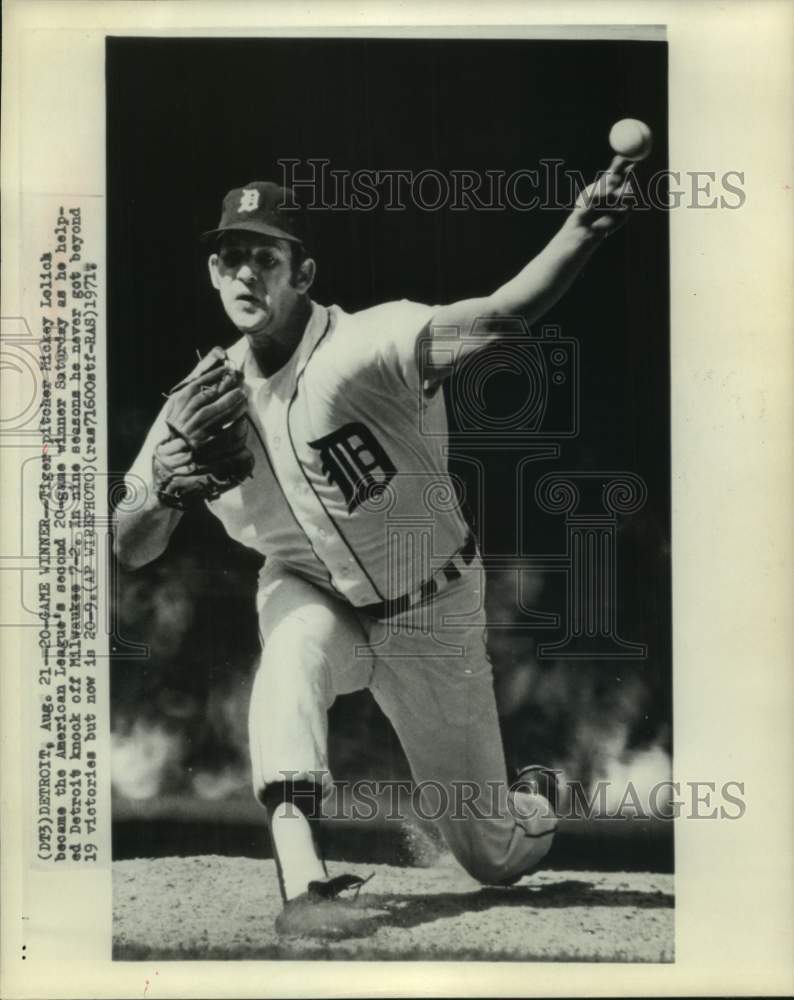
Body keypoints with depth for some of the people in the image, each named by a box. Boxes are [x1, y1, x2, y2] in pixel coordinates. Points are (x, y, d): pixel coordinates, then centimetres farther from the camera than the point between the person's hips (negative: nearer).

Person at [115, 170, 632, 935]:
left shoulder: (365, 347, -28)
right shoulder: (203, 399, -12)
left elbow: (501, 315, -46)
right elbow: (128, 553, -9)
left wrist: (582, 231, -64)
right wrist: (162, 493, -31)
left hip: (432, 615, -2)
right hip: (313, 594, 3)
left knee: (493, 856, 9)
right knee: (293, 643, -38)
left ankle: (536, 808, 46)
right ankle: (300, 871, -38)